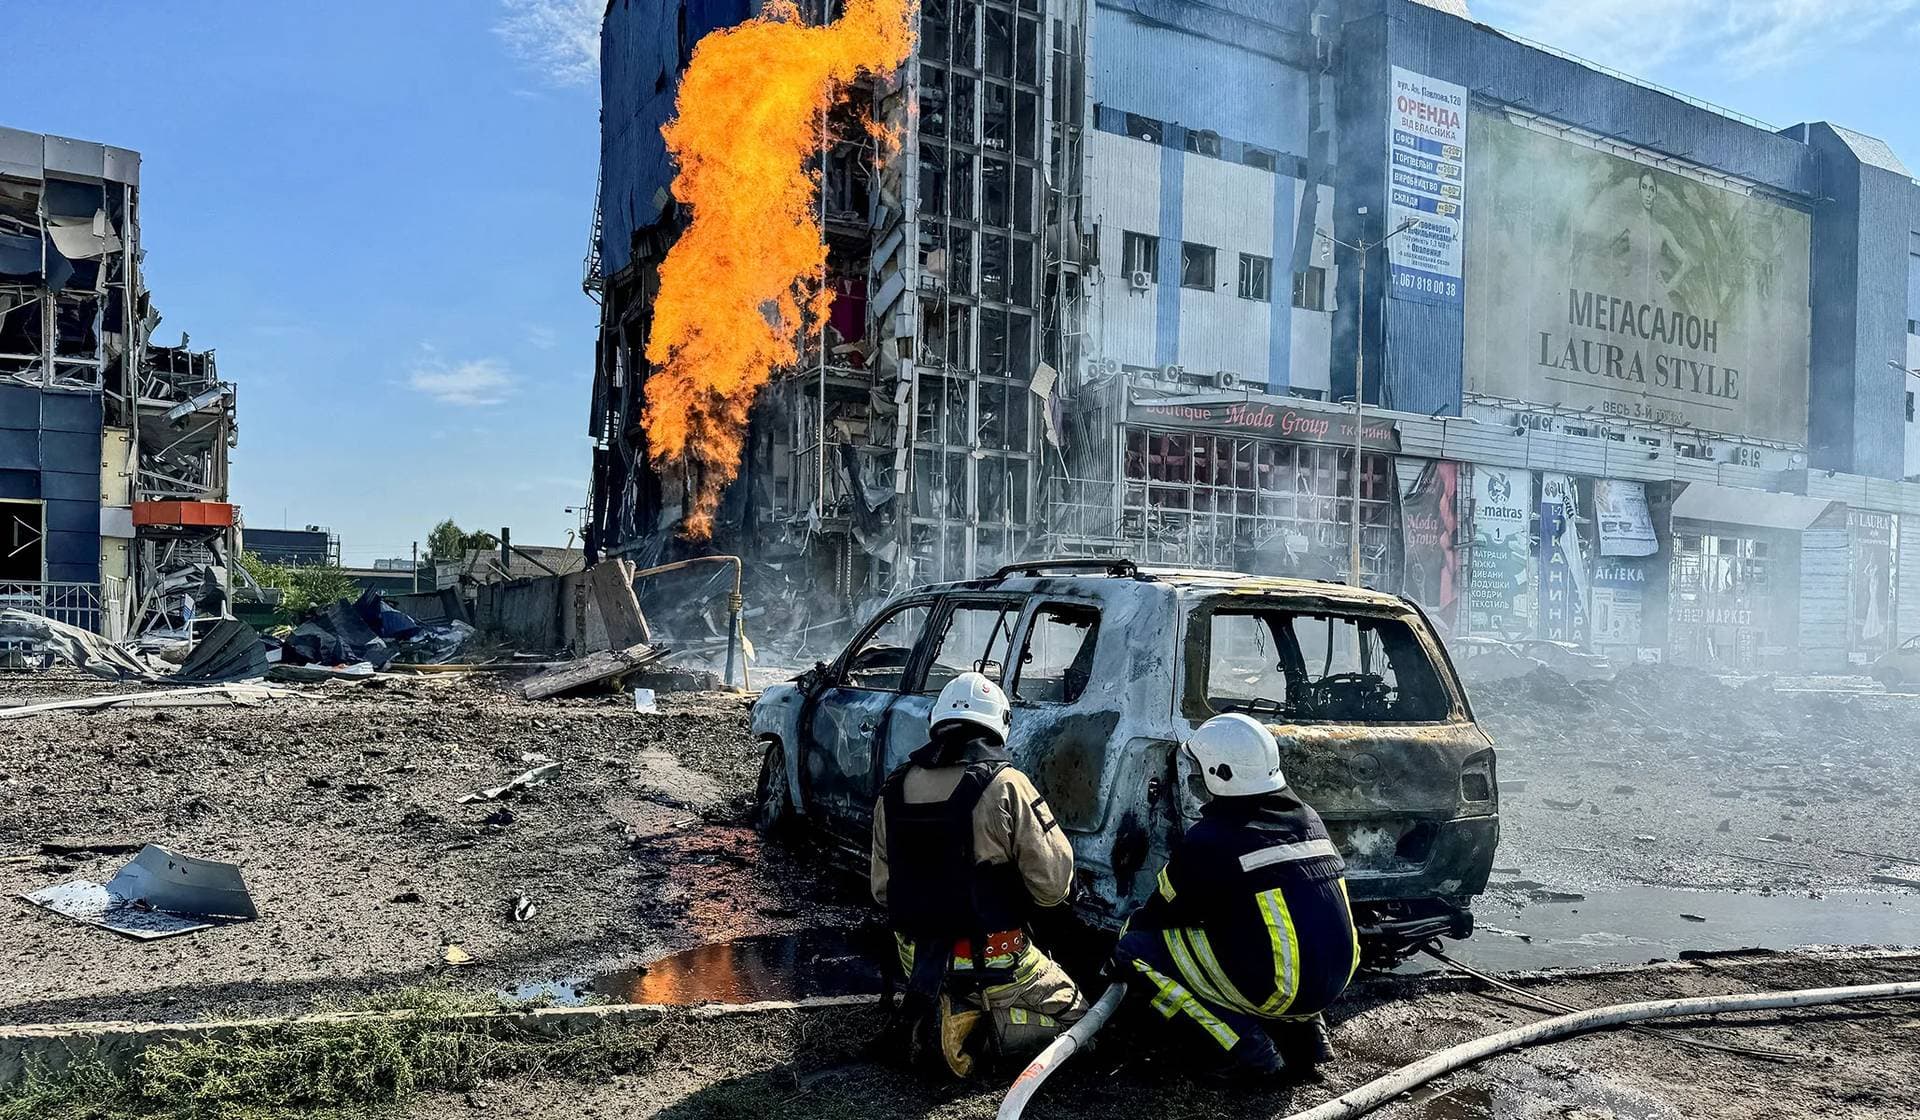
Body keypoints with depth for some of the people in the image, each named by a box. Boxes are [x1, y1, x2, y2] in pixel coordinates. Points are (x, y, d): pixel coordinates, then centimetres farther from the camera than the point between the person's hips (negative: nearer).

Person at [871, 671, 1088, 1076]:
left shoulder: (893, 792, 1)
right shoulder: (1004, 787, -17)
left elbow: (882, 890, 10)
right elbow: (1053, 886, -14)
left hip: (918, 961, 5)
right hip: (992, 962, -5)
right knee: (1071, 1014, 17)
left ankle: (936, 1018, 1)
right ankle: (991, 1028, -10)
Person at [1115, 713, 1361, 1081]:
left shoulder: (1209, 839, -13)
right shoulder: (1309, 819, 7)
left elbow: (1163, 913, -1)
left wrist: (1131, 925, 23)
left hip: (1272, 990, -7)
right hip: (1336, 980, 7)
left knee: (1134, 950, 2)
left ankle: (1244, 1048, -4)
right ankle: (1306, 1029, 18)